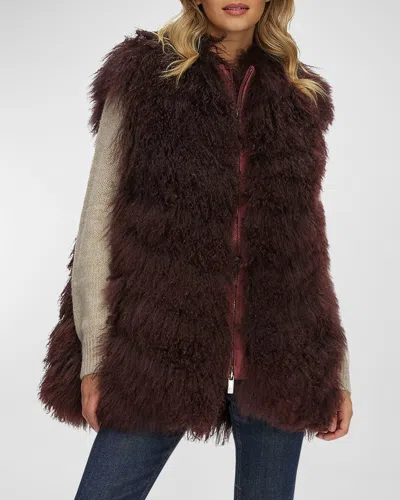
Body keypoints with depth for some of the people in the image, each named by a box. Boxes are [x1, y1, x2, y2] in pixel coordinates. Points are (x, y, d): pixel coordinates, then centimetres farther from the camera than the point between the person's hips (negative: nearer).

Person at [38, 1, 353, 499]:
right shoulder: (143, 75, 4)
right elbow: (98, 219, -1)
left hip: (279, 358, 3)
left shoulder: (300, 96, 12)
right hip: (164, 346, -2)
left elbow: (309, 242, 12)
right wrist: (94, 356, -6)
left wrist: (337, 370, 8)